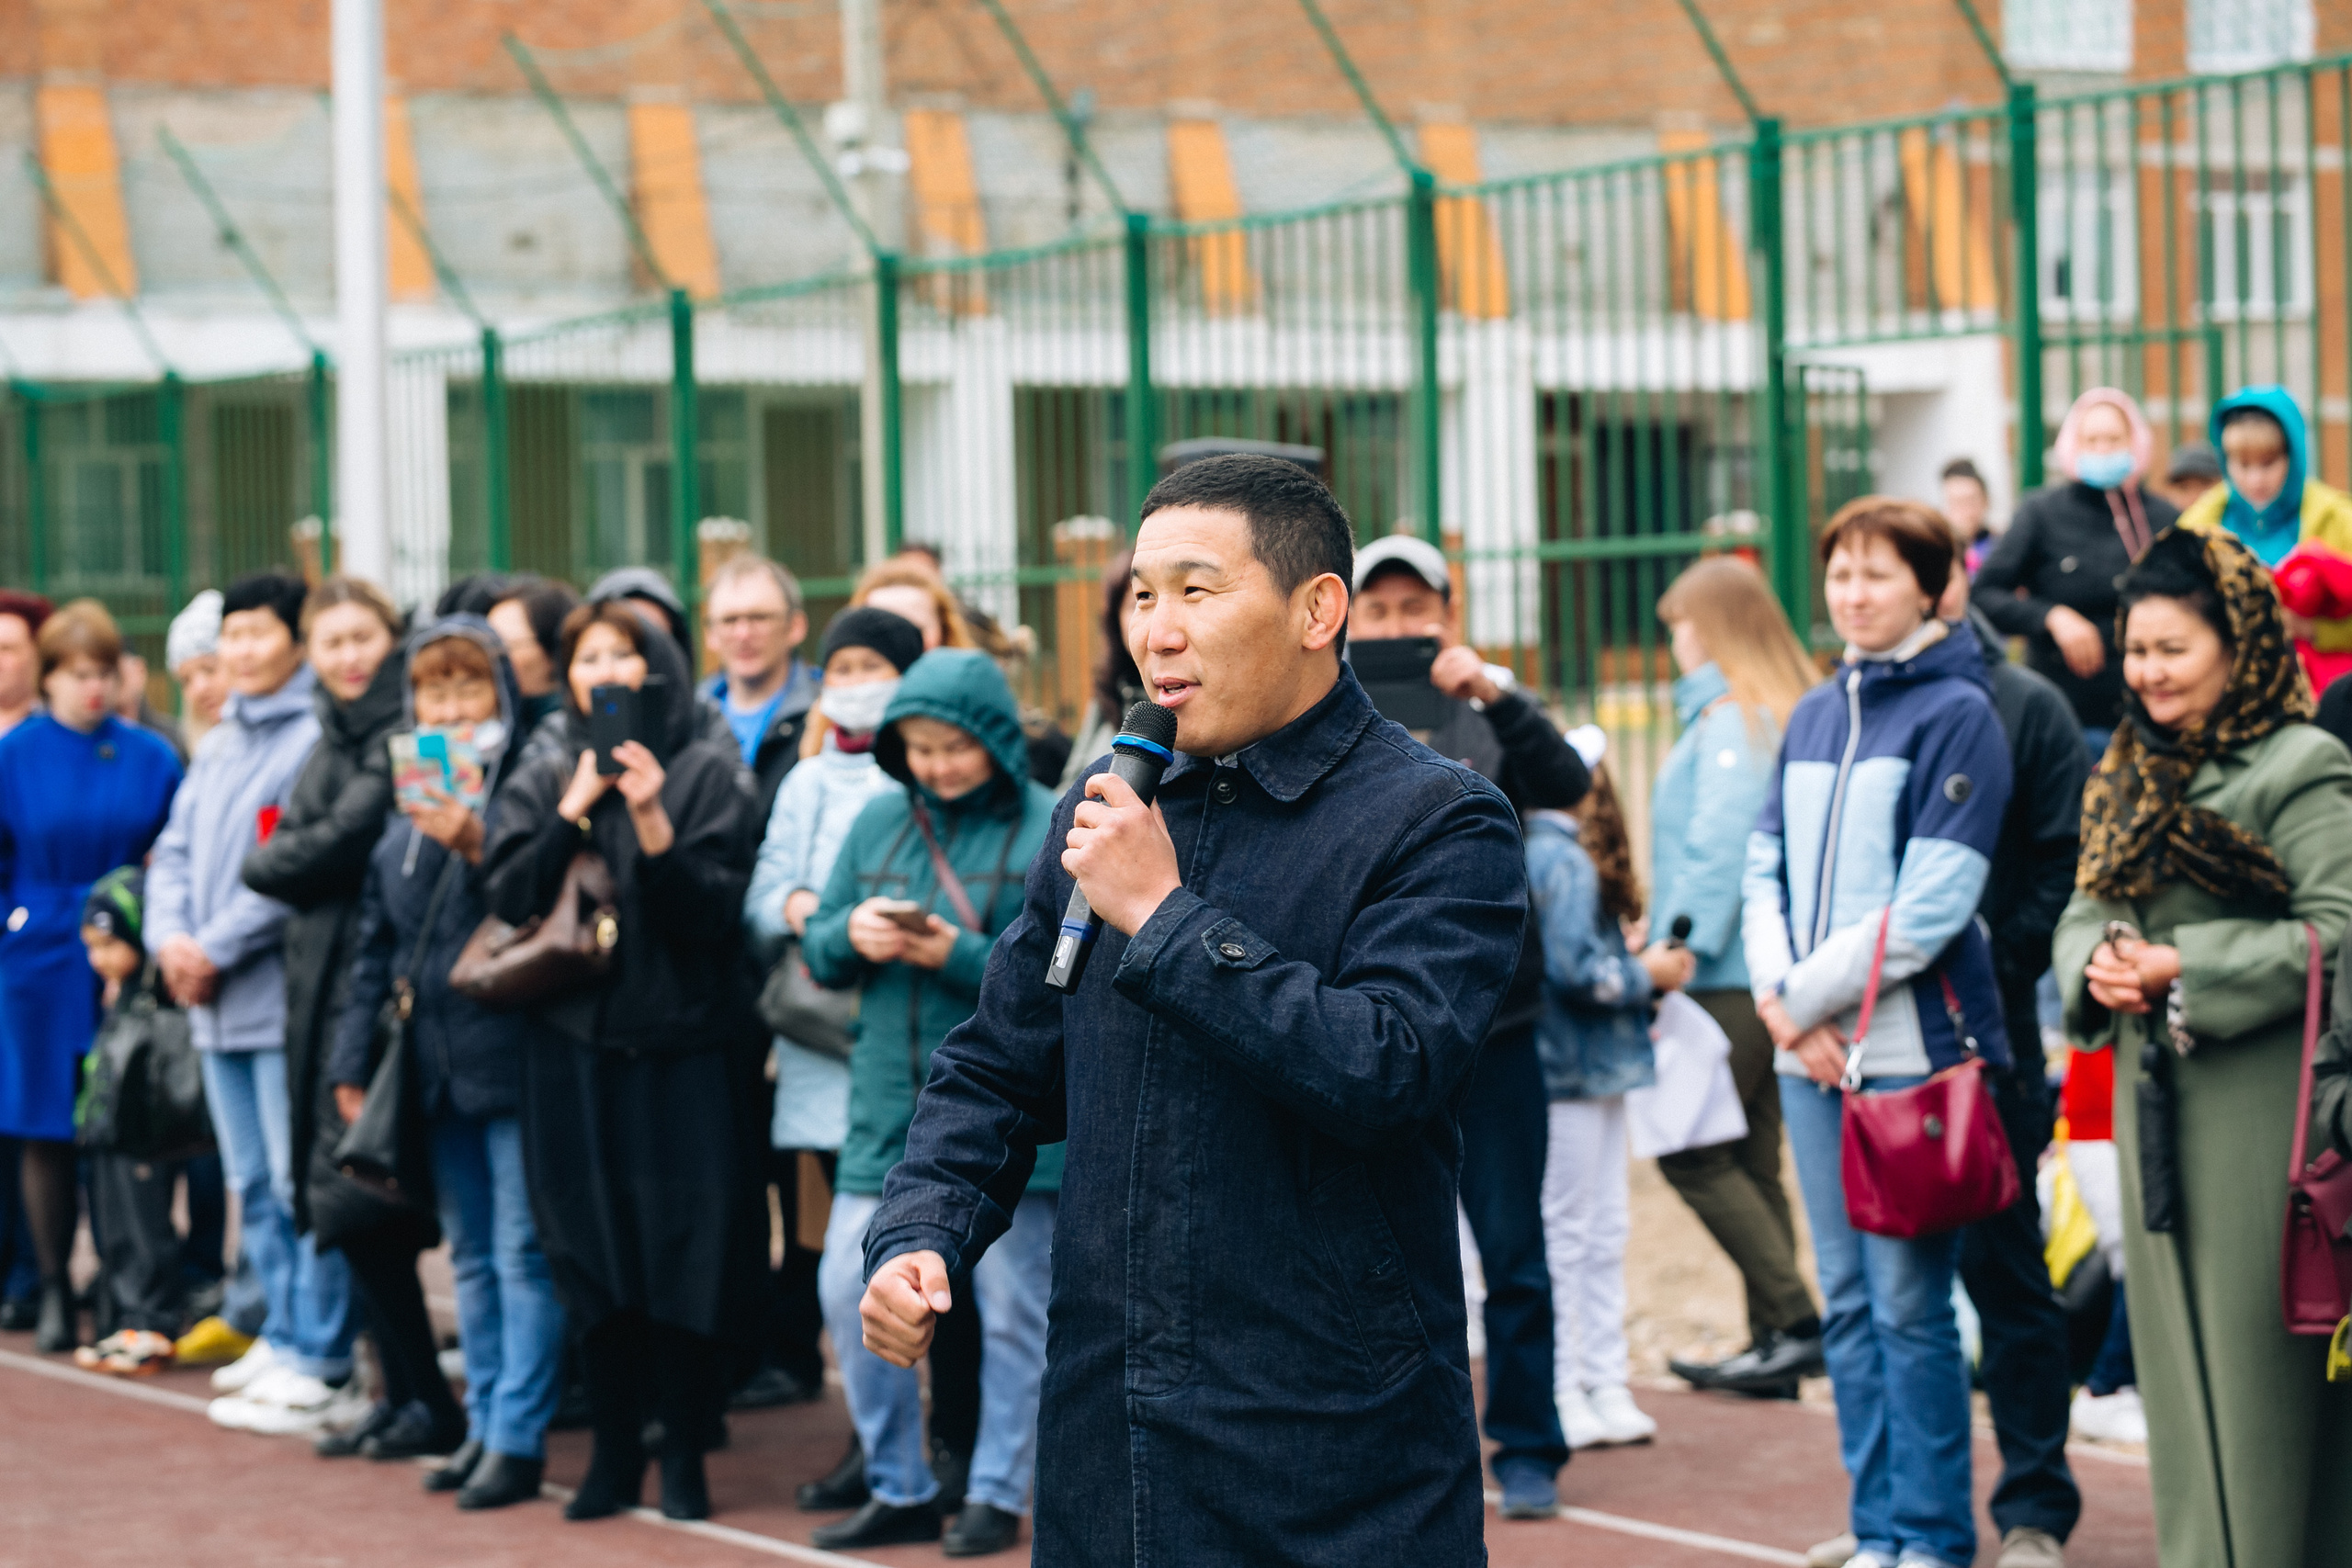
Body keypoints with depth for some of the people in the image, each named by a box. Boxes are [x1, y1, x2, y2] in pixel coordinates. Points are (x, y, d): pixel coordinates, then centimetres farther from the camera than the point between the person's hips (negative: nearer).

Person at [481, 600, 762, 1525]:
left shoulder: (706, 773, 1)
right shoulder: (541, 780, 10)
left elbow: (717, 909, -8)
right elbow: (507, 894, -2)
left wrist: (653, 822, -20)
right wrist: (575, 812, -11)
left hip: (685, 1041, -2)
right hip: (574, 1044, 2)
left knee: (685, 1247, -4)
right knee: (593, 1254, 3)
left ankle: (685, 1452, 7)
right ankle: (614, 1449, 13)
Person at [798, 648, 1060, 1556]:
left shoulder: (1050, 831, -7)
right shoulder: (880, 821, 9)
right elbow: (818, 951, 11)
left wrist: (960, 955, -22)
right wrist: (850, 933, -11)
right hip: (890, 1102, 5)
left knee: (1012, 1308, 4)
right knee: (852, 1291, 1)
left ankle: (998, 1496, 16)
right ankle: (899, 1489, 15)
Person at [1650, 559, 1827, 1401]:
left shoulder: (1732, 719, -10)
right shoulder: (1792, 712, 16)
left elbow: (1721, 845, -17)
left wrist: (1682, 944, -17)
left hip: (1730, 976, -9)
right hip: (1771, 969, 9)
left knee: (1693, 1155, -6)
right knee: (1752, 1161, 11)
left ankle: (1794, 1323, -9)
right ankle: (1774, 1341, 12)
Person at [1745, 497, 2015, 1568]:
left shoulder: (1957, 715, -5)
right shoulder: (1813, 716, 15)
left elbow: (1930, 907, -12)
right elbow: (1766, 867, 13)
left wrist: (1804, 997, -9)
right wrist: (1779, 1000, -4)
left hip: (1913, 1051, -6)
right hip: (1812, 1053, 6)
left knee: (1908, 1303, -4)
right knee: (1847, 1300, 9)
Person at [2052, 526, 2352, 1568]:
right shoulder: (2130, 775, 15)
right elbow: (2085, 908, 17)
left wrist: (2186, 968, -19)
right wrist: (2097, 961, -6)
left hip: (2261, 1106, -7)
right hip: (2152, 1098, 7)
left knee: (2262, 1361, -5)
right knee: (2176, 1354, 10)